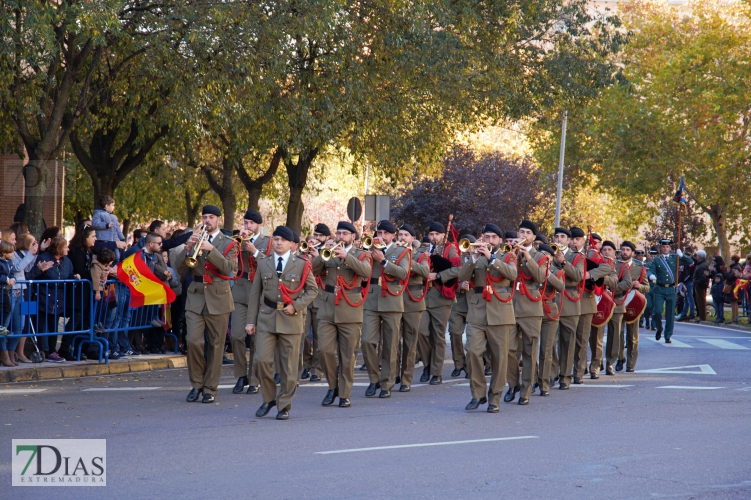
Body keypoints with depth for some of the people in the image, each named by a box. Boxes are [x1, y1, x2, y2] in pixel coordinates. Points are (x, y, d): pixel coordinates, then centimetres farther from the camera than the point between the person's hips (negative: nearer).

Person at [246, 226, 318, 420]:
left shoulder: (301, 264, 3)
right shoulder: (263, 264, 9)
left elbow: (312, 290, 5)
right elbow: (255, 292, 10)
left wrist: (296, 306, -9)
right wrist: (251, 320, 5)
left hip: (290, 320, -2)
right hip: (266, 318, 2)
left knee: (288, 366, 2)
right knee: (263, 360, -8)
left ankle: (284, 406, 12)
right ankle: (268, 398, 12)